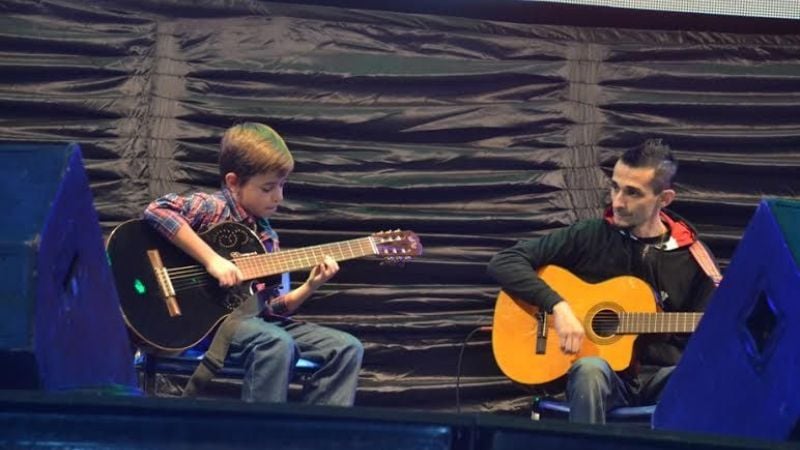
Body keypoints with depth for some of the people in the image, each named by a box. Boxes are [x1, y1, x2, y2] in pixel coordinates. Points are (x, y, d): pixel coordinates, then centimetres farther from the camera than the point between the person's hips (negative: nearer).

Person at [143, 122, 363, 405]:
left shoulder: (267, 237, 14)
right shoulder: (213, 209, -6)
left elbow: (273, 308, 13)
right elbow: (157, 211, -26)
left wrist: (310, 287, -4)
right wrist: (212, 260, -25)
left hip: (255, 318, 8)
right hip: (209, 317, -7)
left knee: (347, 349, -4)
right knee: (277, 344, -36)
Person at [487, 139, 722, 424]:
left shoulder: (692, 258, 2)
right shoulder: (588, 238, -2)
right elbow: (504, 263, -7)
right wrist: (557, 306, -19)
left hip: (663, 376, 0)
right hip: (605, 376, 0)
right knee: (590, 369, -37)